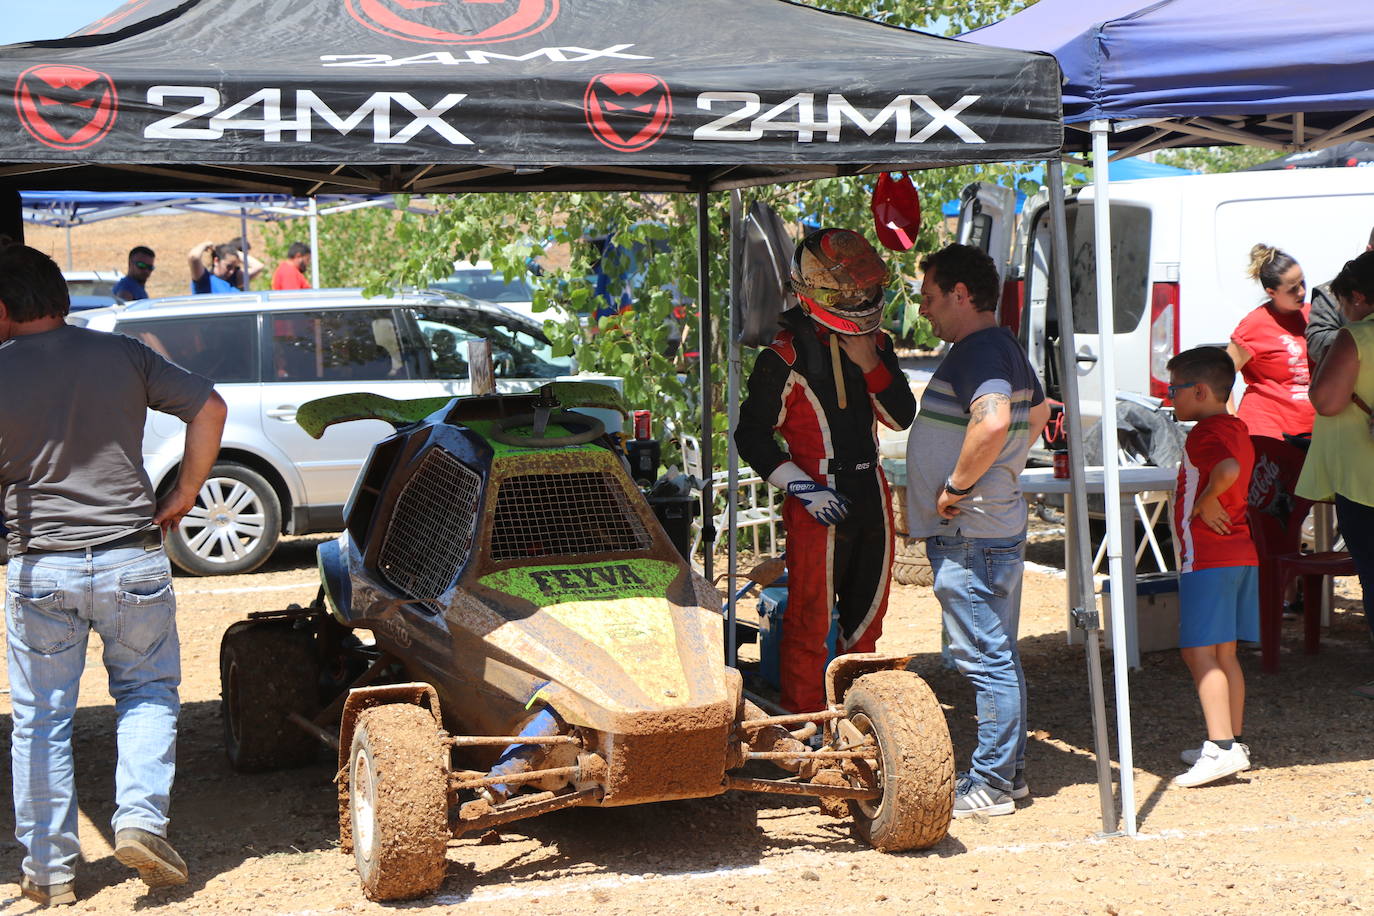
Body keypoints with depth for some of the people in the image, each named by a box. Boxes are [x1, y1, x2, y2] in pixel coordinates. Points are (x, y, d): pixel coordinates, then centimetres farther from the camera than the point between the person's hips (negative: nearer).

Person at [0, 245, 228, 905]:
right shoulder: (123, 356, 2)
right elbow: (209, 408, 0)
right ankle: (141, 819, 1)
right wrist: (184, 495, 6)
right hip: (133, 563, 1)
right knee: (148, 690, 19)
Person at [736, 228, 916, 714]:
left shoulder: (876, 345, 7)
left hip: (871, 496, 7)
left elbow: (902, 417, 6)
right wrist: (805, 490, -16)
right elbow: (751, 434, -10)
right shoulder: (786, 358, -13)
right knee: (810, 617, -2)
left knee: (868, 609, 17)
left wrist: (871, 365, -10)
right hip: (819, 505, -7)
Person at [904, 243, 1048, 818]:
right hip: (1000, 526, 11)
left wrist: (956, 486, -23)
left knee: (986, 659, -5)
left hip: (969, 535, -11)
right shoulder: (1006, 348, 16)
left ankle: (990, 786, 0)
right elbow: (1037, 413, 33)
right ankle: (1009, 772, 24)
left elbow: (993, 422, -35)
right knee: (999, 657, 16)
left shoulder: (975, 351, -17)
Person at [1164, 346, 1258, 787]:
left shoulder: (1204, 434, -14)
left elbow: (1228, 470, -33)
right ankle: (1232, 743, 19)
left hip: (1206, 559, -10)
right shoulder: (1237, 429, 15)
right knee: (1225, 654, 14)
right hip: (1241, 556, 10)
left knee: (1199, 652, -10)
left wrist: (1206, 502, -19)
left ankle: (1221, 747, -15)